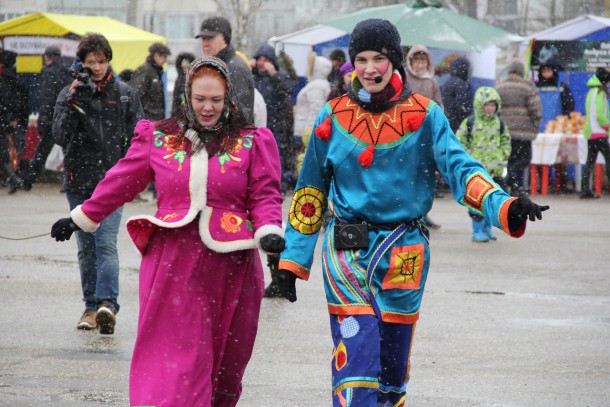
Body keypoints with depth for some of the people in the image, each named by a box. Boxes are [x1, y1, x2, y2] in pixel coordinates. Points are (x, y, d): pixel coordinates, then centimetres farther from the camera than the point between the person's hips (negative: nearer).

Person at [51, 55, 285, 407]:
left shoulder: (251, 142, 5)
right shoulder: (158, 138, 9)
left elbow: (265, 195, 3)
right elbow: (121, 183, 18)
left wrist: (269, 231, -16)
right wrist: (80, 218, 22)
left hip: (229, 260, 0)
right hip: (172, 258, 0)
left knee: (225, 356, 8)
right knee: (172, 351, -8)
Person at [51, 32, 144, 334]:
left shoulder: (124, 94, 3)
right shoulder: (68, 94, 2)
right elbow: (60, 136, -9)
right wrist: (72, 102, -18)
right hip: (79, 182, 2)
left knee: (106, 244, -17)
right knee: (86, 247, 9)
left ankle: (107, 303, -28)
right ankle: (91, 306, 17)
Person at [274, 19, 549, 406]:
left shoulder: (425, 115, -1)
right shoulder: (333, 118, 3)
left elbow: (460, 167, -12)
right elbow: (311, 191, 10)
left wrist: (505, 207, -30)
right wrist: (293, 258, 9)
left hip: (404, 251, 0)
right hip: (347, 251, 0)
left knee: (392, 361, 9)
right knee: (356, 353, -13)